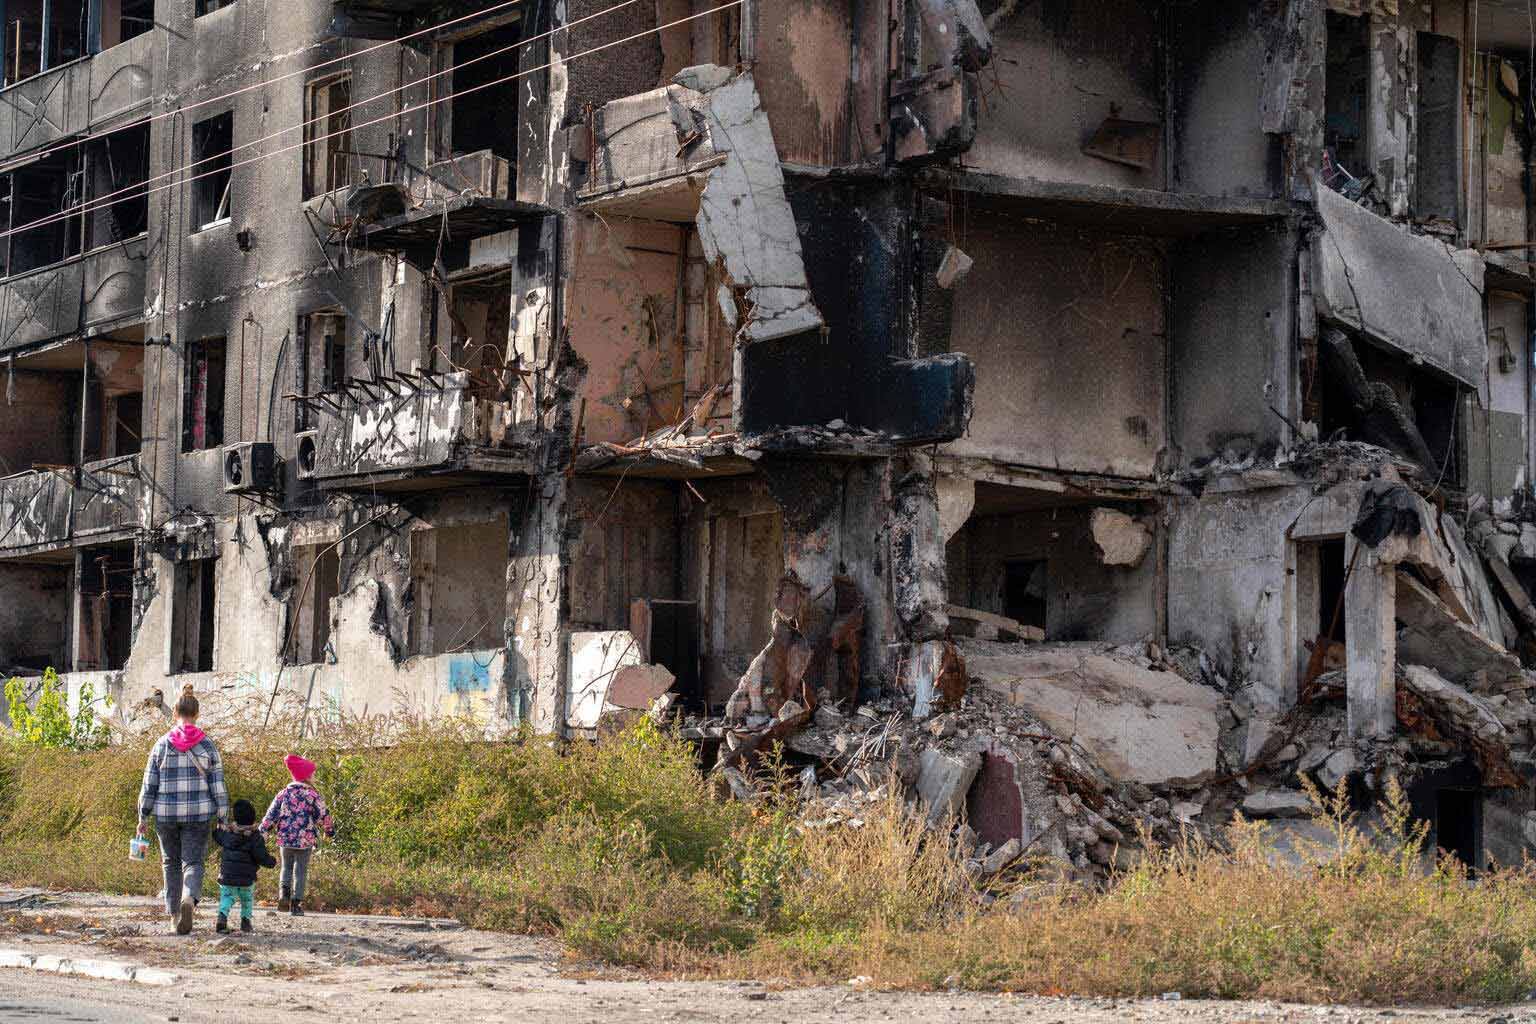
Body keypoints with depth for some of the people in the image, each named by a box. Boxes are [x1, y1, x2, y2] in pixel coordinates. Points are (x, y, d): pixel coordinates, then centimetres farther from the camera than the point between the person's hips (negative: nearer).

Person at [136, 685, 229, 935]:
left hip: (166, 814, 1)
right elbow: (217, 786, -1)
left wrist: (143, 817, 8)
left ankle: (174, 914, 19)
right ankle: (189, 899, -29)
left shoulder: (162, 744, -1)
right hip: (198, 813, -1)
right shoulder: (207, 745, -1)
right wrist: (223, 819, 5)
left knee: (171, 864, 16)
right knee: (193, 862, 0)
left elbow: (149, 784, 0)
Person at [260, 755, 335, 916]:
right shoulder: (313, 795, -6)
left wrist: (263, 830, 12)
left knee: (286, 867, 19)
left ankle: (284, 894, -4)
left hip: (285, 838, 2)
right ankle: (296, 903, 4)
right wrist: (330, 829, 17)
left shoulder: (284, 793, 2)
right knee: (301, 871, 6)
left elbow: (272, 814, 4)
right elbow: (323, 815, -1)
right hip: (305, 840, -2)